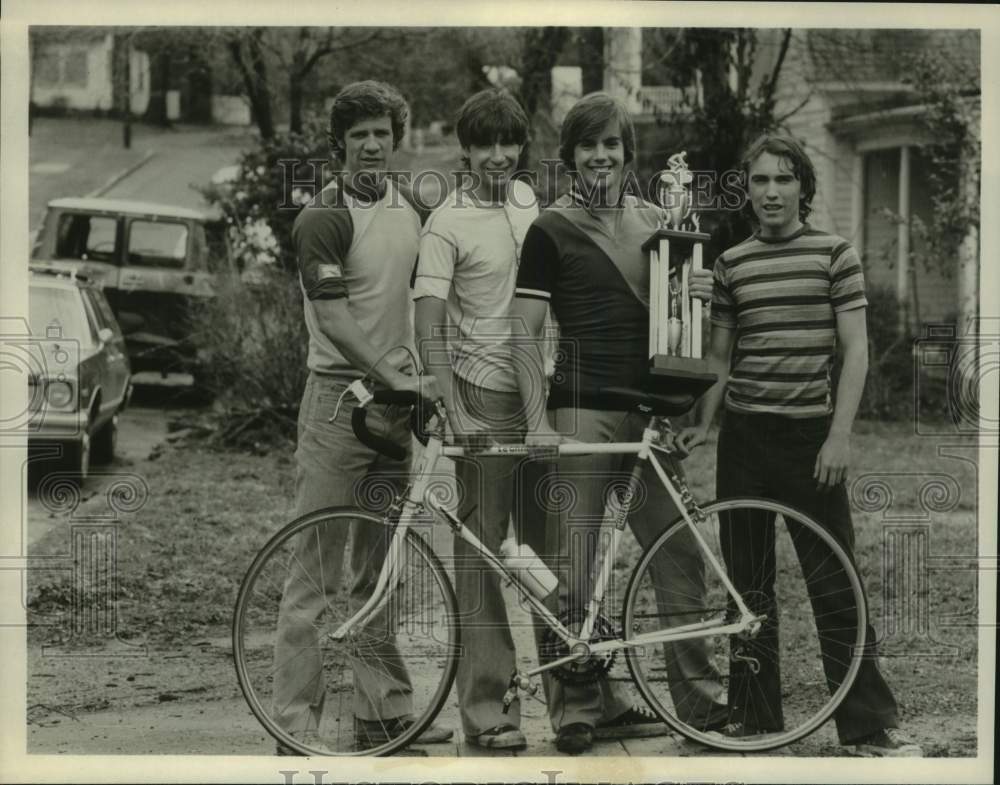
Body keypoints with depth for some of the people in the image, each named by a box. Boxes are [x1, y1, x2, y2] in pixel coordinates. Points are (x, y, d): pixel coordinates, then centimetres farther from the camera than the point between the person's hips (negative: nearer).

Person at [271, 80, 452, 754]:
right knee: (317, 568, -5)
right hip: (339, 400, -7)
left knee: (381, 569, 12)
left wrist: (423, 383, 10)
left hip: (397, 401, 7)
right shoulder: (325, 218, -10)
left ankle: (385, 711, 18)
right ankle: (296, 725, -3)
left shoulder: (413, 209, 12)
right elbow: (335, 318, -17)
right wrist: (397, 377, -22)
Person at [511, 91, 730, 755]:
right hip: (581, 411, -4)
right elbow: (523, 333, -4)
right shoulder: (552, 230, 0)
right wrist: (537, 421, -14)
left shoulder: (654, 222, 14)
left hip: (649, 412, 4)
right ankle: (580, 706, 5)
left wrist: (701, 294, 0)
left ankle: (699, 697, 12)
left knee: (680, 555, 3)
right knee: (571, 570, -4)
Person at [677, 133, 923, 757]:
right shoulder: (731, 265, 8)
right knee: (747, 584, 7)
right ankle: (755, 715, 16)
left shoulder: (835, 255, -1)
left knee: (835, 586, -3)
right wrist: (702, 425, 3)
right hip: (744, 436, 3)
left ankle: (872, 724, 2)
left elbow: (855, 351, -4)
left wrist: (840, 434, -11)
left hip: (811, 434, -3)